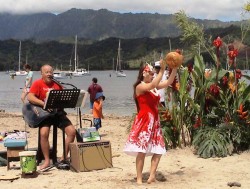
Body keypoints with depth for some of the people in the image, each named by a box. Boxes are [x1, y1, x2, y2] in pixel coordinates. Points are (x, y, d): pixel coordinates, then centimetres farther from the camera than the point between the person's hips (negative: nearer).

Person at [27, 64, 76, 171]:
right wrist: (44, 104, -24)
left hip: (58, 112, 4)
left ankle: (64, 158, 4)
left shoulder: (57, 84, 14)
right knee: (44, 133, -29)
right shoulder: (38, 83, 0)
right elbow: (30, 97, -14)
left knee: (72, 131, -10)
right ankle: (47, 161, -16)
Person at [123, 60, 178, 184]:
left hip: (155, 121, 8)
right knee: (141, 150, -7)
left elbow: (169, 82, 11)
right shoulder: (139, 87, -8)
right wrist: (162, 70, -25)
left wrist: (175, 68, -1)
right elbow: (153, 85, -26)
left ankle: (151, 176, 7)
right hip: (144, 121, -8)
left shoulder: (154, 86, 13)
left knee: (159, 150, 4)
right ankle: (139, 179, 0)